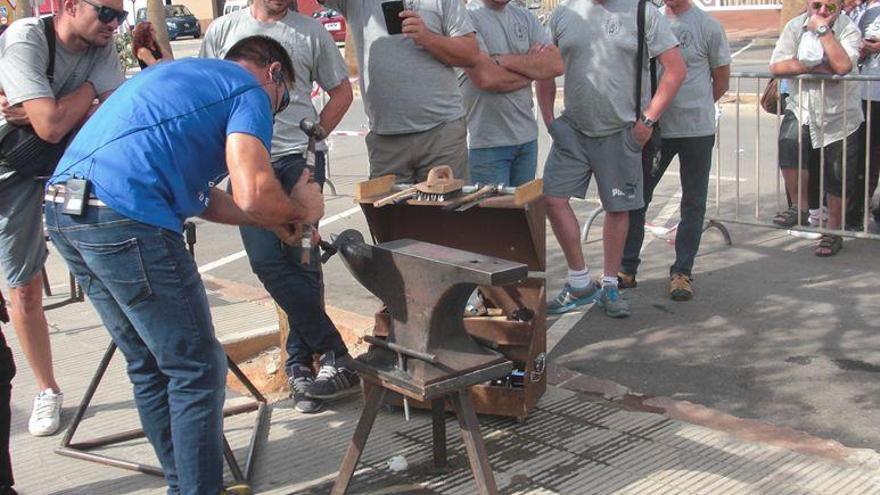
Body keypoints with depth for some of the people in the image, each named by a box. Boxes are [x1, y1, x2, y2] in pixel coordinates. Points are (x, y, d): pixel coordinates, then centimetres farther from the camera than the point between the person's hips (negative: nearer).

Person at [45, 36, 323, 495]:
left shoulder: (181, 73, 30)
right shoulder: (250, 91, 3)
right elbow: (252, 194, -12)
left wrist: (276, 222, 30)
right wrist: (299, 209, 8)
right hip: (125, 218, -10)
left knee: (149, 367, 20)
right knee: (198, 370, 2)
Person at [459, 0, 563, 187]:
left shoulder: (525, 17, 12)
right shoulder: (468, 16, -7)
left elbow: (556, 64, -1)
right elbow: (485, 77, -19)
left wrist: (504, 60, -13)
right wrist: (533, 66, -2)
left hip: (527, 136, 6)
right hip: (487, 143, -6)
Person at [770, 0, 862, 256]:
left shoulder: (849, 30, -11)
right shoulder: (795, 27, -3)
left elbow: (843, 65, -30)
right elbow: (776, 66, -13)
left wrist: (822, 29, -25)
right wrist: (815, 67, -22)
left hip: (839, 114, -1)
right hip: (801, 108, 2)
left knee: (836, 179, 5)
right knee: (789, 150, -24)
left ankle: (833, 232, 24)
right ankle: (801, 209, 0)